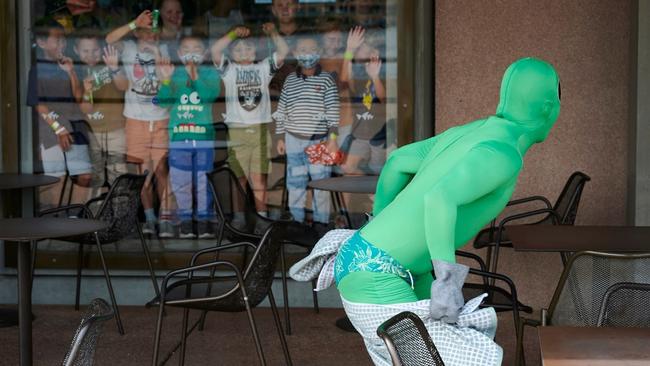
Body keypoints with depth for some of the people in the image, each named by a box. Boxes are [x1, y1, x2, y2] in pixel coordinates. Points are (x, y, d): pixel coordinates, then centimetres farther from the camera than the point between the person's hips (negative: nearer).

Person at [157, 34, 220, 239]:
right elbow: (163, 99, -4)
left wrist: (195, 77, -27)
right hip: (179, 136, 1)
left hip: (204, 136, -1)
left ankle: (205, 221, 9)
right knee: (181, 183, 4)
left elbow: (211, 94, -14)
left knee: (203, 181, 1)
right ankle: (185, 221, 13)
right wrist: (165, 80, -21)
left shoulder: (210, 74, 5)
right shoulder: (174, 74, 7)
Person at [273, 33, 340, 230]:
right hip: (294, 139, 3)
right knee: (295, 182, 6)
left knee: (321, 181, -1)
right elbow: (281, 110, 13)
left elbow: (333, 110, -3)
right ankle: (296, 220, 14)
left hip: (319, 140, -3)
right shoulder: (290, 80, 9)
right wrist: (280, 138, 10)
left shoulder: (326, 79, 1)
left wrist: (332, 138, -10)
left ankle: (321, 221, 7)